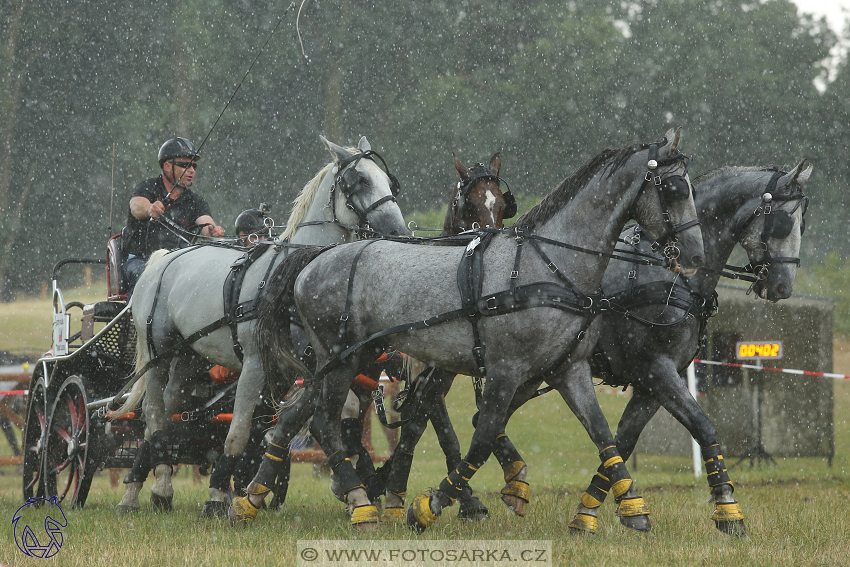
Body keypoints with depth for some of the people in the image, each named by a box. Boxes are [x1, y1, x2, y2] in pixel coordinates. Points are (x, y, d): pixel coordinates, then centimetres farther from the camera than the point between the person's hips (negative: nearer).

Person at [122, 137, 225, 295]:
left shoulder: (196, 202, 12)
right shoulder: (148, 188, 2)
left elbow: (206, 224, -6)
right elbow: (137, 207, -20)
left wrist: (213, 231, -33)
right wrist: (150, 209, -46)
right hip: (140, 259, -3)